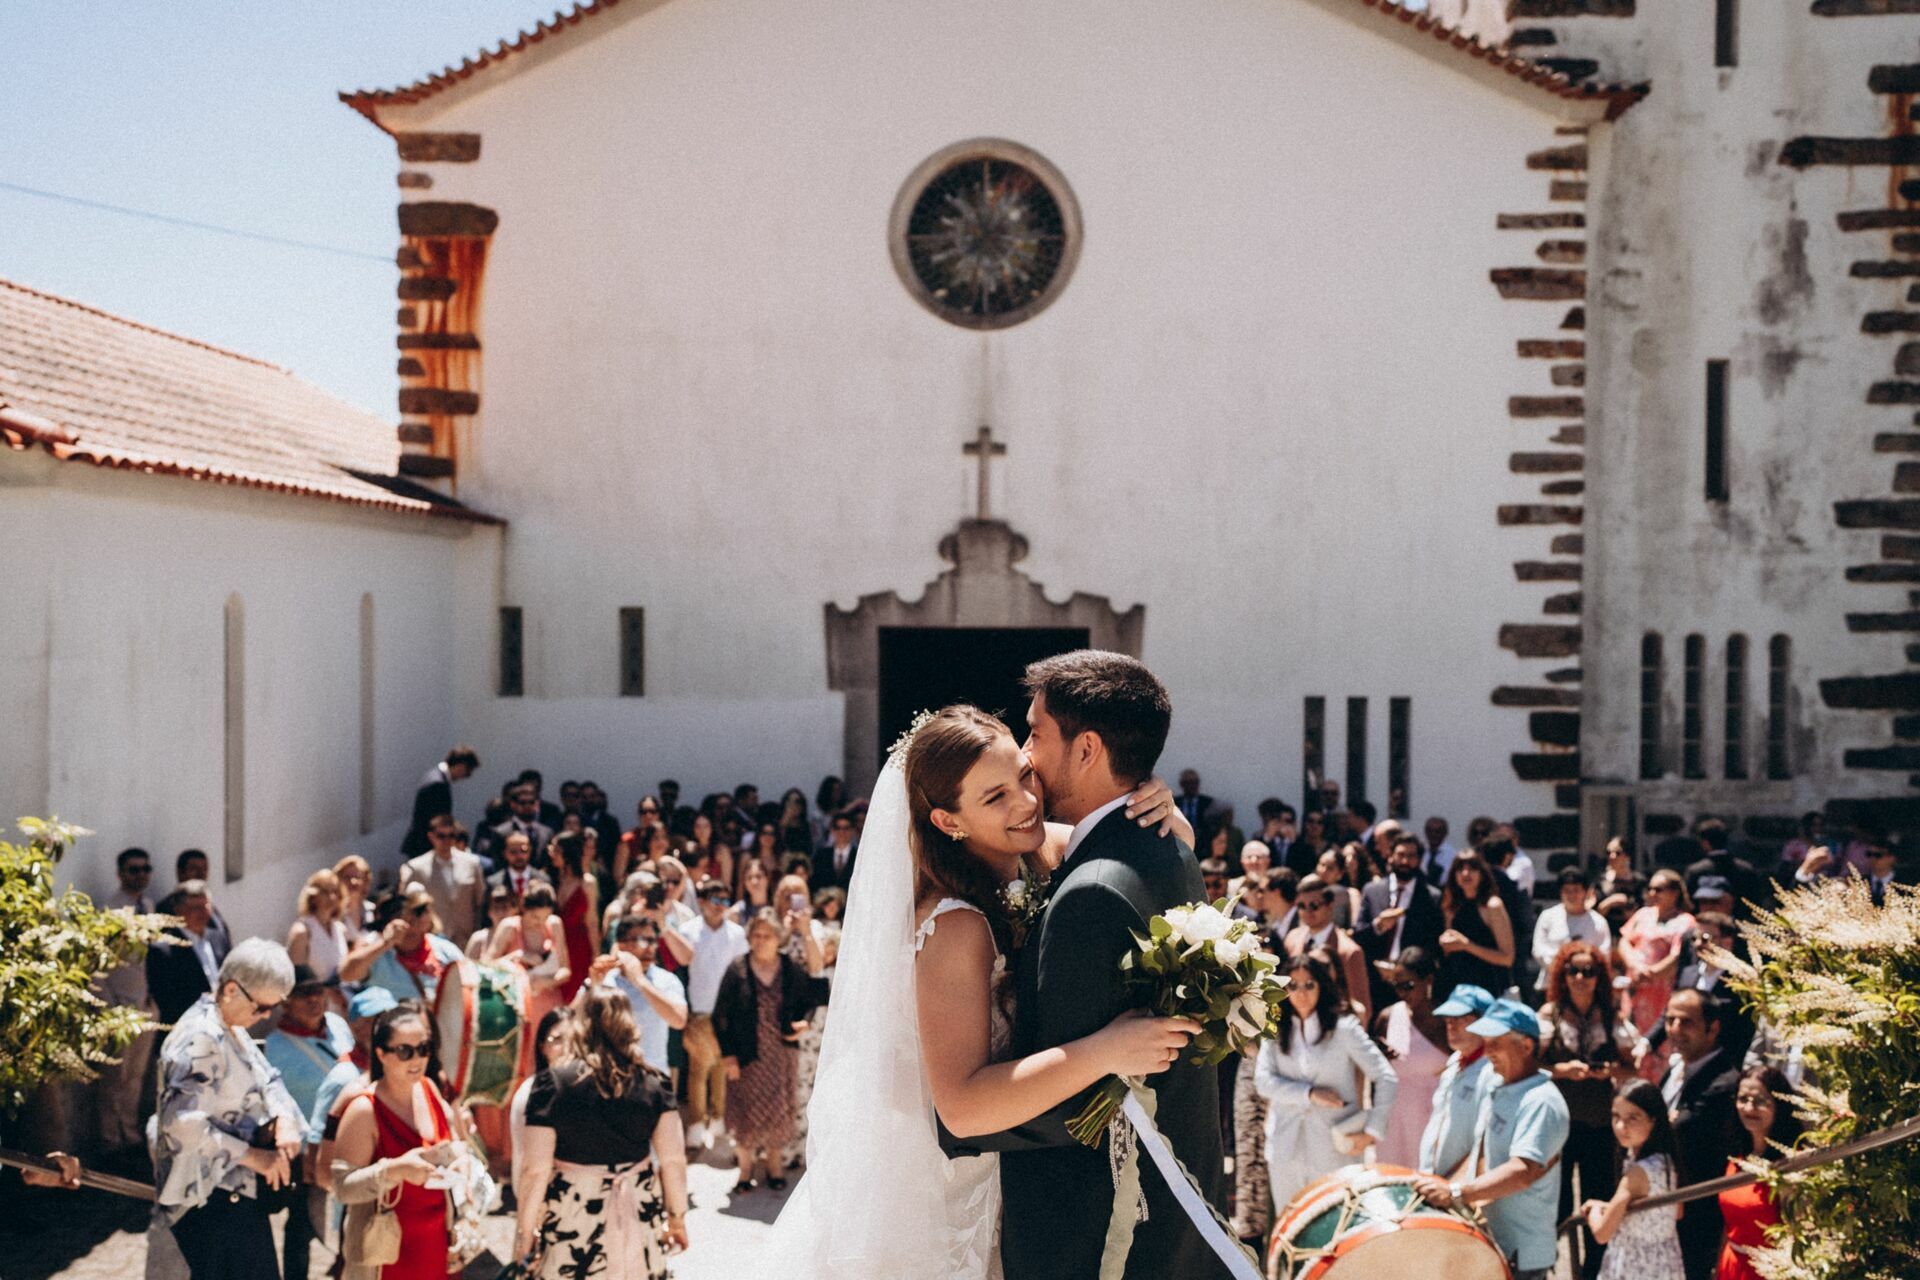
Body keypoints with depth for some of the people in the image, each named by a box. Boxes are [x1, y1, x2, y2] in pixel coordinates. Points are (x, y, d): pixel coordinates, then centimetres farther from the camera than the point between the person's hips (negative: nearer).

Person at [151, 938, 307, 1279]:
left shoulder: (230, 1028, 9)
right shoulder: (201, 1039, -24)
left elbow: (266, 1078, 14)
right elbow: (183, 1122, -31)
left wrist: (284, 1119, -7)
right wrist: (251, 1155, -26)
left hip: (236, 1190, 11)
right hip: (211, 1200, -11)